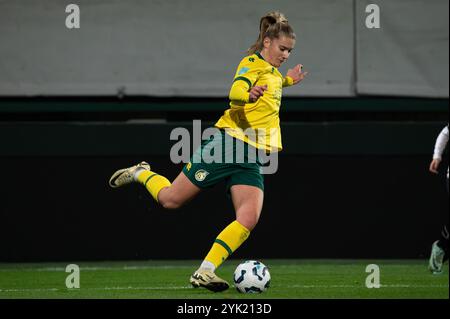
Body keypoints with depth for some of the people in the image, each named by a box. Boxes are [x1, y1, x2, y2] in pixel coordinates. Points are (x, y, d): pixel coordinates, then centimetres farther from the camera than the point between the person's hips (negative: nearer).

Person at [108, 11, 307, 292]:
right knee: (170, 199, 0)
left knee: (249, 219, -15)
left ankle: (205, 272, -15)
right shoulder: (252, 63, -8)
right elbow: (236, 91, -29)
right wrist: (248, 95, -50)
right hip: (227, 142, -7)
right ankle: (140, 174, 32)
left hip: (252, 159, 7)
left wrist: (288, 80, 35)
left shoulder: (272, 72, 19)